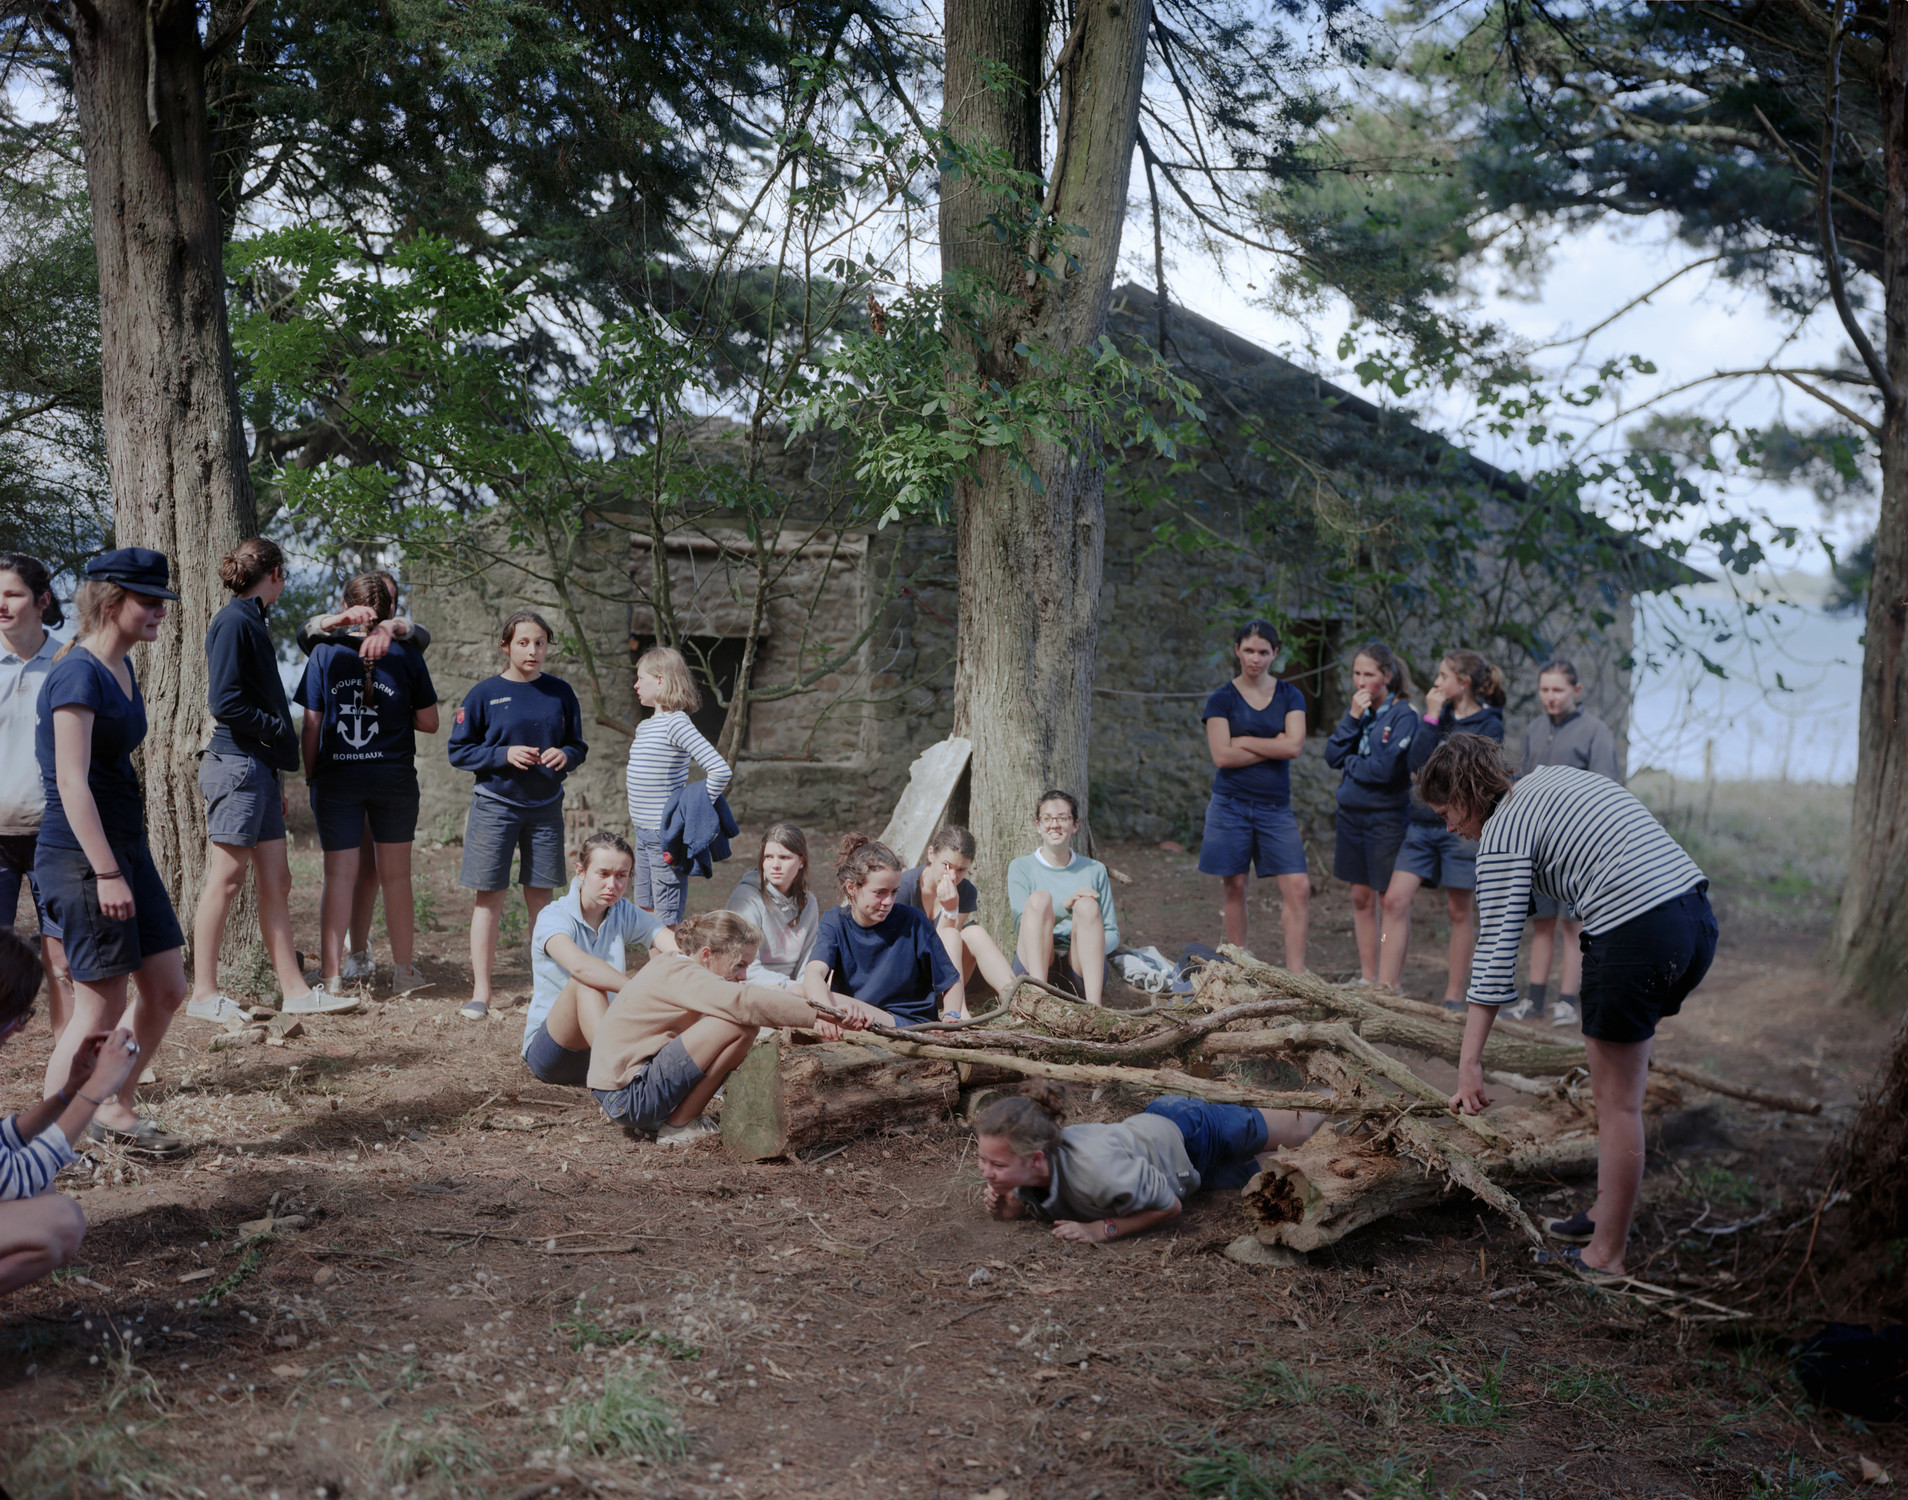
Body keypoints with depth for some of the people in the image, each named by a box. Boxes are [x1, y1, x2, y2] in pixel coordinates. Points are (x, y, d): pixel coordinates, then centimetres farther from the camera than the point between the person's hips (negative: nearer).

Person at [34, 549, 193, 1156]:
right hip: (80, 856, -9)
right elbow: (72, 782, -20)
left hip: (128, 849, 9)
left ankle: (114, 1110, 24)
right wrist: (105, 873, -23)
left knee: (167, 990, 10)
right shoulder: (78, 674, -15)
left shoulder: (122, 669, 12)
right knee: (102, 1004, -4)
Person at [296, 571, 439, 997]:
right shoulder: (406, 655, -2)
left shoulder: (325, 652, -2)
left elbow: (311, 726, -2)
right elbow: (429, 723, 3)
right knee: (395, 875, 11)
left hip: (336, 780, 0)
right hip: (394, 776, 0)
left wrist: (310, 777, 8)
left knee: (339, 876, 3)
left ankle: (333, 977, 0)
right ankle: (404, 972, 19)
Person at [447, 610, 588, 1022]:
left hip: (546, 807, 2)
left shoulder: (560, 693, 5)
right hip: (496, 805, -2)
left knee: (540, 898, 7)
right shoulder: (484, 694, -3)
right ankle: (480, 992, 2)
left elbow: (578, 746, 12)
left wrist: (565, 755, -11)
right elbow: (459, 752, -2)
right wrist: (505, 755, -16)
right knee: (489, 898, -2)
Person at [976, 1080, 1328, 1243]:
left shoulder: (1094, 1169, -48)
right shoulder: (1019, 1156, -30)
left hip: (1189, 1132, -6)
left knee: (1297, 1131, 24)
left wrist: (1102, 1229, -41)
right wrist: (1007, 1206, -29)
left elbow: (1170, 1206, -32)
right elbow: (1025, 1203, -7)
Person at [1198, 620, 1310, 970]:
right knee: (1235, 888, 2)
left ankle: (1295, 975, -7)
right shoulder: (1222, 699, 2)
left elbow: (1294, 746, -8)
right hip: (1231, 806, -1)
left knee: (1298, 888, -9)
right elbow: (1222, 755, -10)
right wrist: (1273, 746, -8)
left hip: (1275, 807, 2)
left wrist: (1244, 741, -8)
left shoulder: (1290, 697, 8)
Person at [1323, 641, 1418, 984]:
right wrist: (1353, 717, -10)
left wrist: (1350, 763, -5)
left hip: (1386, 817, -7)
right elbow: (1333, 756, -1)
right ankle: (1367, 977, 19)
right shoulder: (1357, 708, 9)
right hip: (1351, 813, 7)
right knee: (1361, 897, 11)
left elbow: (1385, 768, -20)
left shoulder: (1403, 714, -11)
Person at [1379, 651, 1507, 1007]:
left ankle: (1454, 995, 13)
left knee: (1458, 911, 5)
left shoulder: (1488, 725, -4)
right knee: (1395, 900, -5)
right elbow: (1417, 762, -4)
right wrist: (1431, 717, -7)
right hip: (1422, 821, 5)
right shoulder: (1439, 715, 10)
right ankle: (1385, 988, -3)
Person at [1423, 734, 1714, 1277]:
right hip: (1698, 916, 9)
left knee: (1617, 1102, 3)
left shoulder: (1503, 833, -4)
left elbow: (1496, 949, -11)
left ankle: (1606, 1255, 12)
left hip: (1636, 937, -9)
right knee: (1615, 1078, 22)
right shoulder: (1556, 775, 20)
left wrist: (1469, 1062, -11)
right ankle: (1611, 1207, 31)